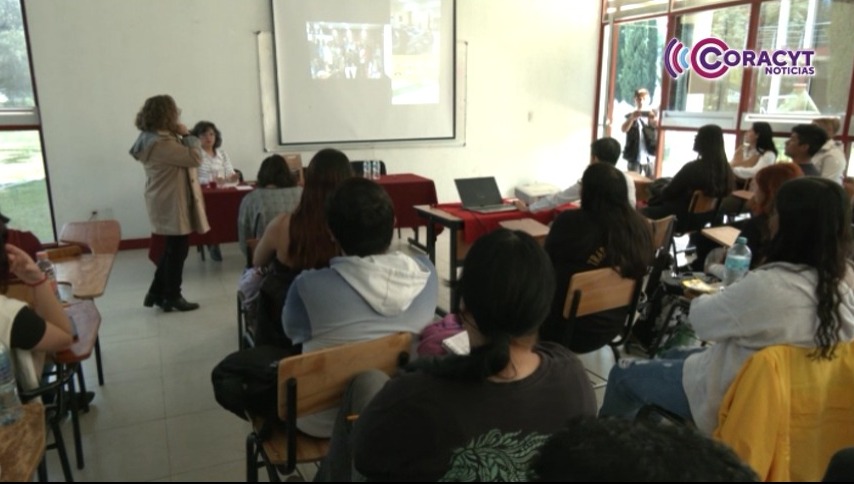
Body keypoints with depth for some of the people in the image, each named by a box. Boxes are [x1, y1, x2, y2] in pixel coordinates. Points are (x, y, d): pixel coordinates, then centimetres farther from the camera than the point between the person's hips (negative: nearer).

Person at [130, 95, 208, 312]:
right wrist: (187, 134, -11)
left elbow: (182, 158, 12)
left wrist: (180, 136, 1)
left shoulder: (153, 138, 11)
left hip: (169, 202, 11)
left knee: (172, 249, 19)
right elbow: (195, 157, -24)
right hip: (173, 204, -11)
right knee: (177, 250, 2)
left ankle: (156, 293, 26)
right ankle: (172, 297, 15)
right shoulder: (161, 143, -23)